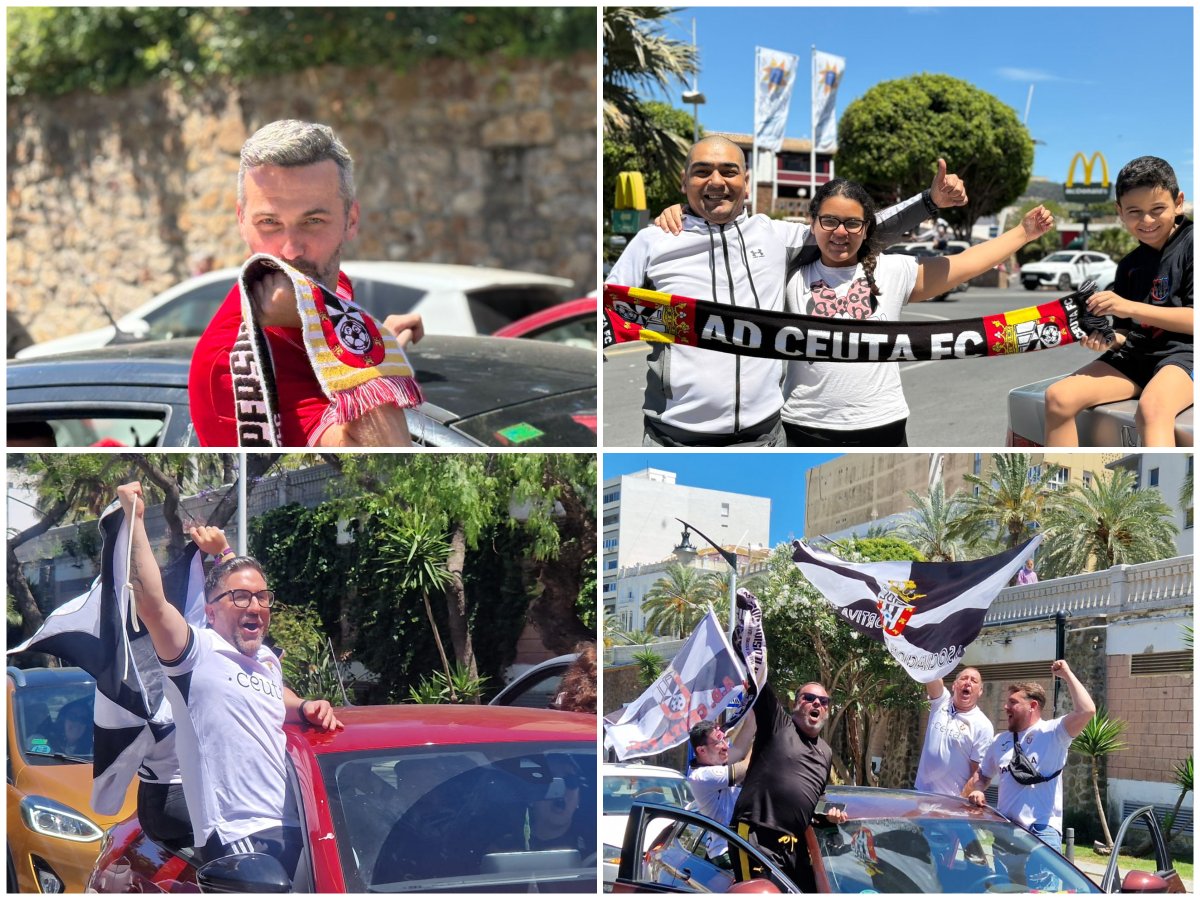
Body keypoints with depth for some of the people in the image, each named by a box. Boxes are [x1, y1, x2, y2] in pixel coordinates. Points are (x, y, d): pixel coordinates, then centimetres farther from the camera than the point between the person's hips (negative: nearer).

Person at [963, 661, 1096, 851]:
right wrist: (975, 792, 4)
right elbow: (982, 776, 28)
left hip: (1042, 830, -6)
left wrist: (1067, 675, -9)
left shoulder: (1052, 732, -1)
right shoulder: (1000, 741, 20)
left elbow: (1086, 711, -17)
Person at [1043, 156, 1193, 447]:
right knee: (1059, 396, -13)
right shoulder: (1129, 266, 18)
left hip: (1184, 351, -7)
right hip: (1136, 355, 7)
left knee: (1152, 407, -40)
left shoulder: (1190, 245, -2)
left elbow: (1194, 320, -11)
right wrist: (1109, 338, -7)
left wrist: (1130, 307, -15)